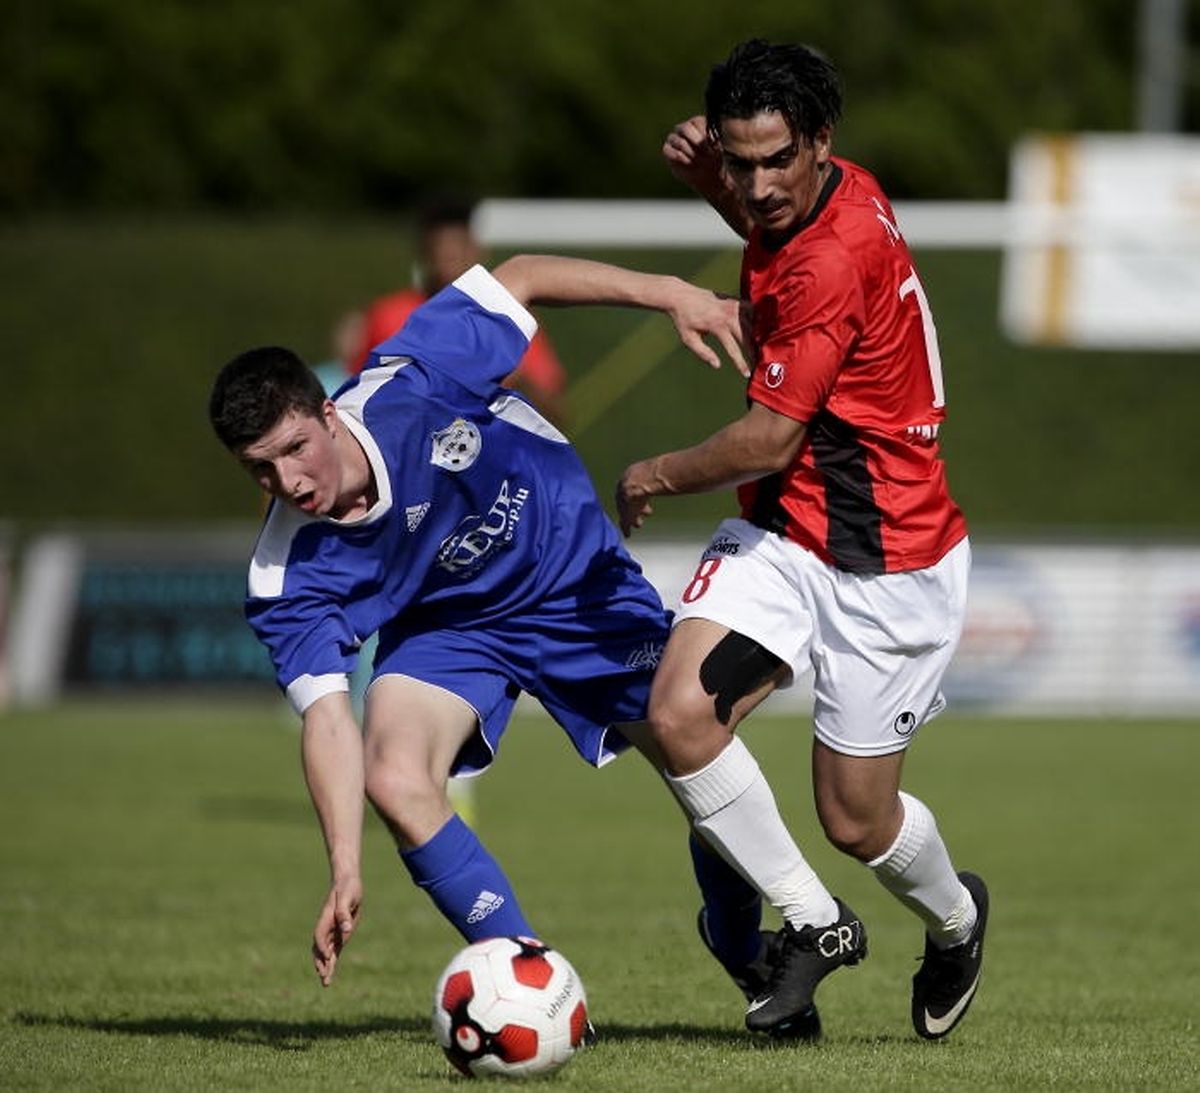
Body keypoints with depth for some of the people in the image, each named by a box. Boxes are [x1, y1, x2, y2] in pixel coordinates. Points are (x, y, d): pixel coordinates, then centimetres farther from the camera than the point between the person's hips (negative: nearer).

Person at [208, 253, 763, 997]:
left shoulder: (405, 389, -31)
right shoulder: (287, 580, -27)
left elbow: (518, 279, -20)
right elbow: (327, 715, -29)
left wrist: (669, 294, -25)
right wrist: (346, 869, -39)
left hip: (582, 580, 0)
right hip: (447, 630, 0)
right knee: (395, 781, -26)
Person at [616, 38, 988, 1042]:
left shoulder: (834, 261, -27)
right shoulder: (844, 194, -1)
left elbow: (769, 439, -22)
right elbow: (775, 234, 27)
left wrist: (656, 477, -5)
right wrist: (710, 184, 6)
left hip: (885, 563, -8)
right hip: (781, 534, 8)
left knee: (856, 820, 3)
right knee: (680, 714, -16)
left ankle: (954, 920, 38)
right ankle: (813, 924, 2)